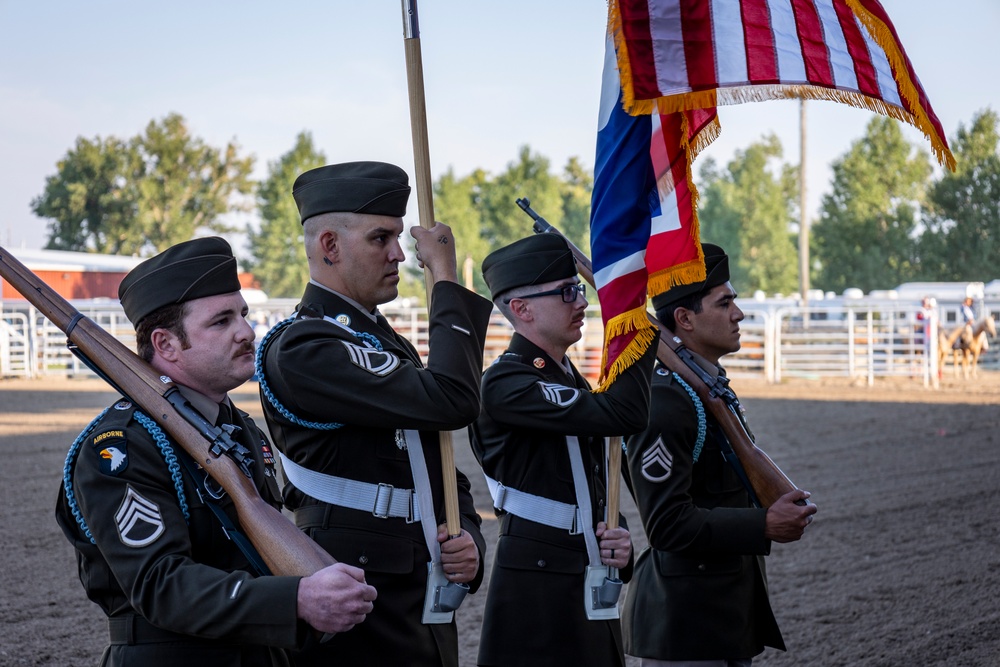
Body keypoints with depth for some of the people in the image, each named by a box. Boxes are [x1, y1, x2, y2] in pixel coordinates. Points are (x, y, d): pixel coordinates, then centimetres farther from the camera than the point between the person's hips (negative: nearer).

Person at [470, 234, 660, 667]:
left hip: (591, 593, 9)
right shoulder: (505, 385, -15)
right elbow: (624, 414, -25)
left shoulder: (570, 381, 15)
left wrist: (618, 538, -2)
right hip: (538, 596, -9)